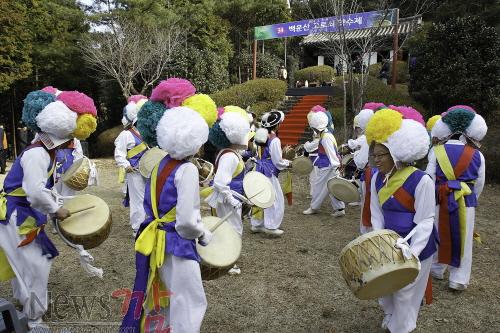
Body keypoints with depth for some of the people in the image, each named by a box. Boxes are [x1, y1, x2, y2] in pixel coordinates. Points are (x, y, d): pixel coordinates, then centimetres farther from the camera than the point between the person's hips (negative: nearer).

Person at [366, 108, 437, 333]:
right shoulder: (377, 179, -5)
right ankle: (390, 315, 50)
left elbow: (425, 221, -20)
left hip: (415, 245, -5)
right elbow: (377, 214, -2)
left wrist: (412, 251, -27)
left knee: (405, 291, 11)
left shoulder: (421, 180, -24)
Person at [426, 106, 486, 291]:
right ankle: (459, 279, 18)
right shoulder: (477, 155, -1)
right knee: (463, 238, 9)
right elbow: (479, 184, 6)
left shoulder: (436, 151, -6)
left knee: (440, 234, 16)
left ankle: (437, 270, 30)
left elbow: (429, 178, -6)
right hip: (466, 200, 0)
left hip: (441, 198, 0)